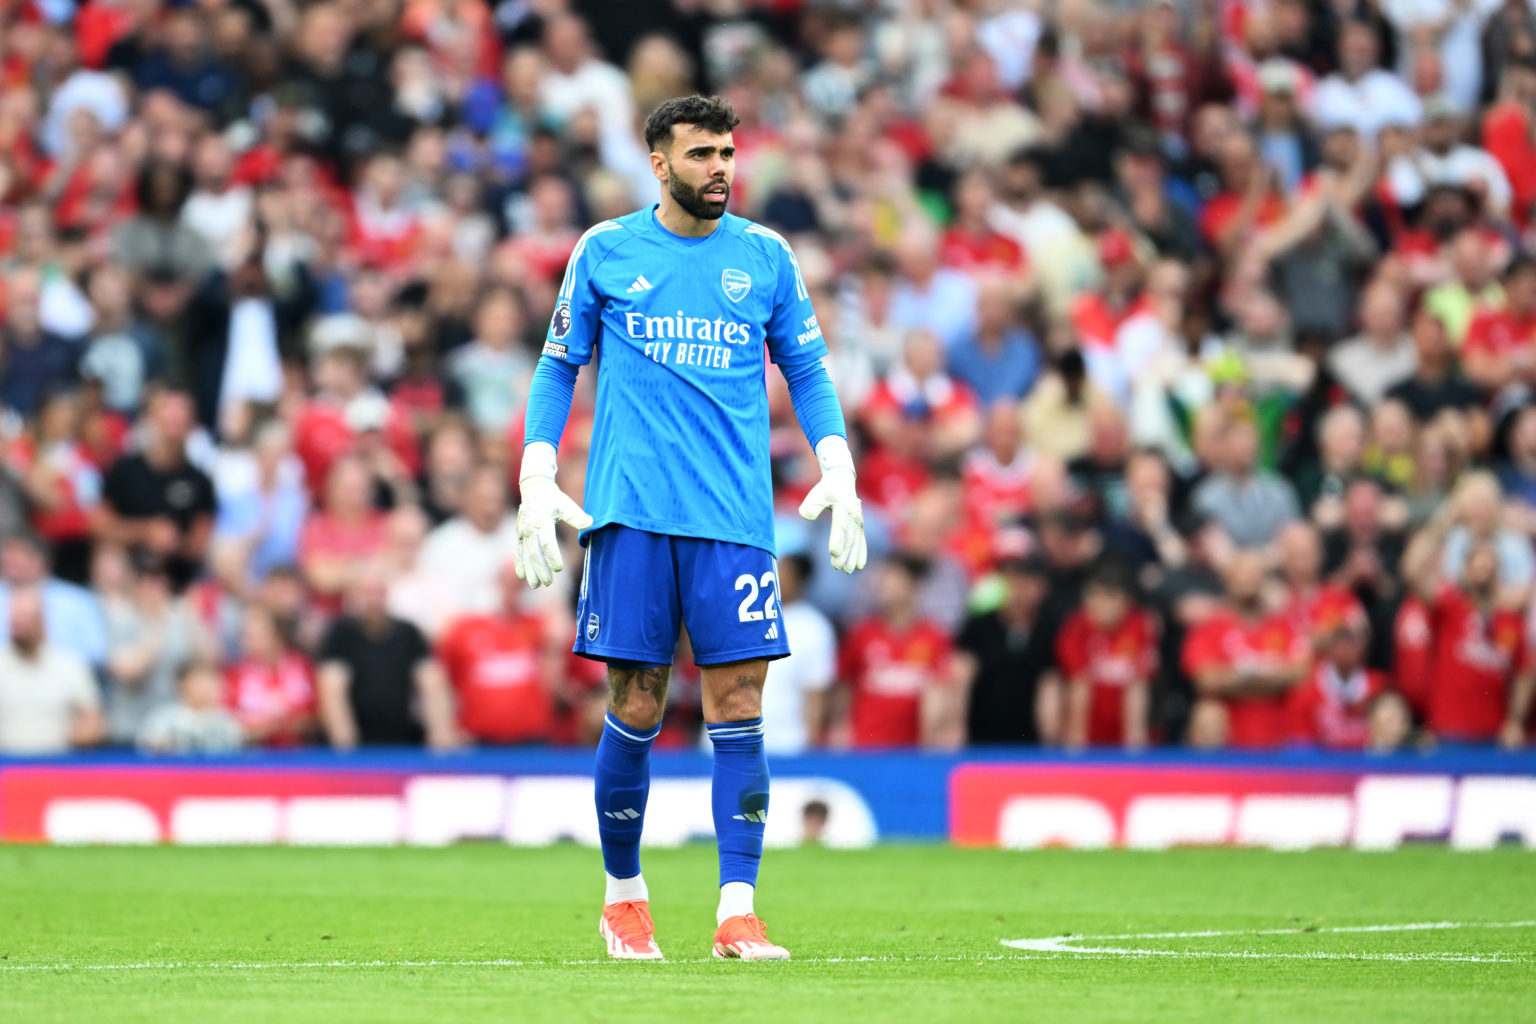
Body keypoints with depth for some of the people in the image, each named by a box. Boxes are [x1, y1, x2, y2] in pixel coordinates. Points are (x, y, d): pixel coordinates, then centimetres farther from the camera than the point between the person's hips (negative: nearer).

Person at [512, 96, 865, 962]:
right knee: (636, 712, -1)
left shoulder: (767, 258, 10)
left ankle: (738, 911, -7)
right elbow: (559, 368, 13)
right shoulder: (605, 252, 7)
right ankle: (624, 893, 17)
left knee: (738, 707, -6)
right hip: (631, 515, -1)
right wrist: (537, 482, 3)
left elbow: (808, 371, 15)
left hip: (736, 518, 1)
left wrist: (839, 472, 2)